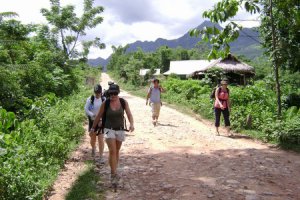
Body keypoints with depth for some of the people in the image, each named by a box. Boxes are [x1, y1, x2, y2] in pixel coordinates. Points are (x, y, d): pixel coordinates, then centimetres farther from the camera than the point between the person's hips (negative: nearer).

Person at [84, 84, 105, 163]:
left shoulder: (104, 100, -2)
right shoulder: (90, 99, -4)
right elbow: (86, 109, -5)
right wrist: (92, 115, -21)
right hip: (92, 121, 1)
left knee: (100, 139, -5)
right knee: (93, 138, 13)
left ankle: (101, 157, 3)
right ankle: (93, 148, 46)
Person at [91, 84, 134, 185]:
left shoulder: (123, 102, -6)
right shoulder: (105, 103, -9)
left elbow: (129, 114, -7)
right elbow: (99, 116, 0)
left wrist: (131, 124, -25)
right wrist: (93, 127, 5)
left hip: (120, 130, 2)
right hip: (109, 129, -2)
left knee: (117, 151, 14)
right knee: (112, 151, -14)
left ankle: (114, 171, 31)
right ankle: (114, 174, -7)